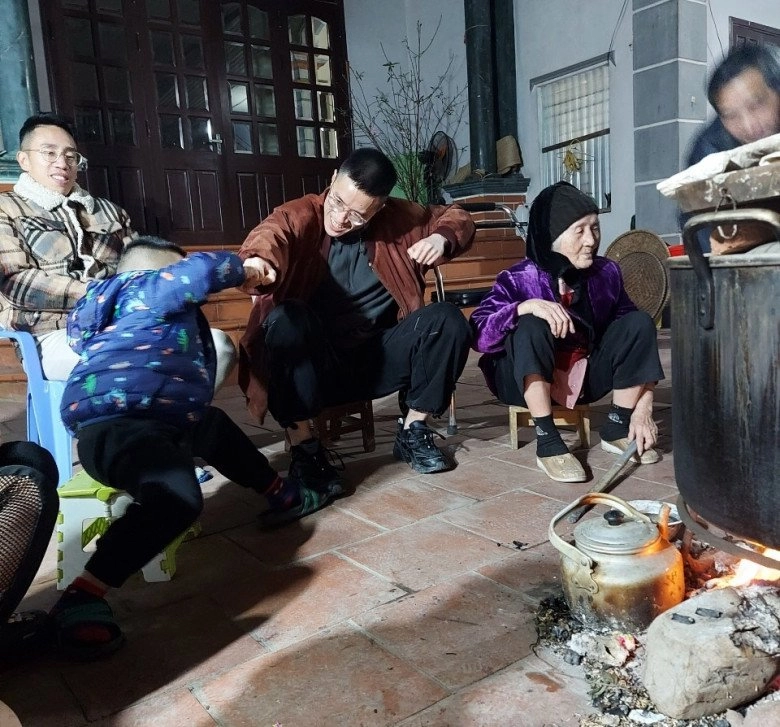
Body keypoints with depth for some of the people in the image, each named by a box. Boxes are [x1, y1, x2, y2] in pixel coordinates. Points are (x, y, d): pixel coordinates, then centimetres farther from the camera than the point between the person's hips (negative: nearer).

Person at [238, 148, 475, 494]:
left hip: (377, 361, 3)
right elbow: (271, 234, -30)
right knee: (287, 319, -33)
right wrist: (258, 261, -55)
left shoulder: (397, 217, 3)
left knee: (447, 318, -17)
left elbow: (458, 217, 15)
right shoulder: (299, 215, -7)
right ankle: (303, 447, -19)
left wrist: (441, 238, -10)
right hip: (312, 367, -2)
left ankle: (413, 431, 0)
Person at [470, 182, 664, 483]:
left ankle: (617, 428, -2)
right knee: (531, 327, -33)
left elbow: (636, 335, -7)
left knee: (640, 322, -13)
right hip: (529, 380, -4)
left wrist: (642, 409, -13)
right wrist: (525, 306, -43)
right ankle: (547, 442, -25)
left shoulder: (606, 273, -10)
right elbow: (478, 333, -30)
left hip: (583, 376, 4)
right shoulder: (519, 280, -20)